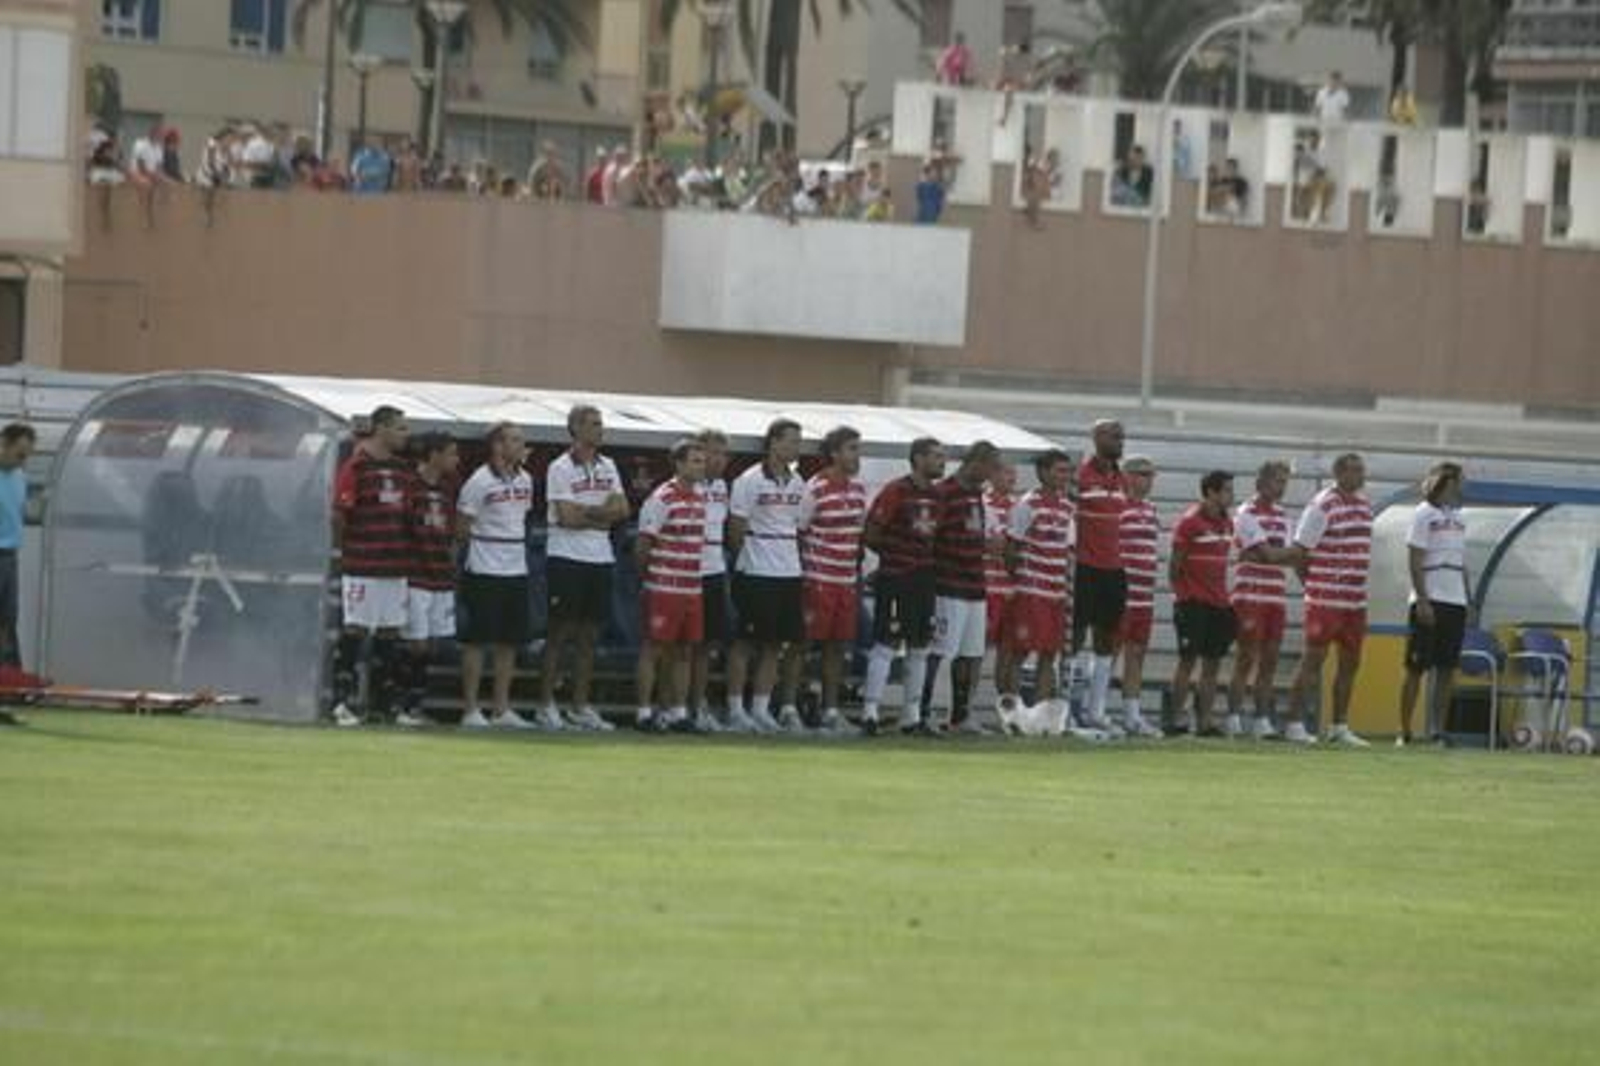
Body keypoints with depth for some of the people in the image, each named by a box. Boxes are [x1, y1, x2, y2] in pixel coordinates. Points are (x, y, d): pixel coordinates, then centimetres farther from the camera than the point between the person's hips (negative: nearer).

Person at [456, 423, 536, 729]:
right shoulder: (480, 481, -11)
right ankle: (471, 711, 0)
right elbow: (462, 528, -7)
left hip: (516, 571, 7)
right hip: (484, 573, -7)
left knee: (509, 642, 9)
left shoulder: (525, 479, 11)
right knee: (477, 640, -3)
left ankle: (502, 710, 14)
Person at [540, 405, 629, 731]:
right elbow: (567, 517, -15)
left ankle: (581, 707, 10)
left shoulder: (607, 468, 13)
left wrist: (584, 511, -10)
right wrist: (602, 517, -4)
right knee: (561, 631, -4)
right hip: (567, 557, -6)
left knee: (589, 636, 6)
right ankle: (546, 704, 1)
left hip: (600, 558, 6)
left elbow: (622, 509, 3)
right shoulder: (561, 469, -6)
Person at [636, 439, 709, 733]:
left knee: (683, 652, 10)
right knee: (654, 648, -3)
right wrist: (648, 576, -2)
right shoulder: (662, 499, -12)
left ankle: (678, 711, 15)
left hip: (693, 587, 7)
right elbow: (643, 544, -8)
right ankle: (645, 712, 0)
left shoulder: (701, 496, 12)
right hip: (664, 587, -7)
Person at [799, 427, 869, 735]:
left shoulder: (859, 488, 11)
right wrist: (803, 579, -10)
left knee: (838, 647, 10)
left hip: (847, 581, 7)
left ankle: (831, 711, 16)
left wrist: (859, 576, 18)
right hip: (819, 579, -7)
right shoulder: (815, 490, -10)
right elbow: (798, 534, -7)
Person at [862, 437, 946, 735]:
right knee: (886, 644, -8)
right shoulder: (895, 492, -10)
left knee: (920, 649, 10)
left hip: (924, 580, 8)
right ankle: (870, 711, -6)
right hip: (895, 579, -8)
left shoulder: (936, 496, 12)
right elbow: (872, 536, -11)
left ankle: (912, 716, 16)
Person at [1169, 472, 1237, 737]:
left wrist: (1224, 595, 14)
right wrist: (1181, 594, -9)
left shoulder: (1227, 523, 13)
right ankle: (1176, 717, -2)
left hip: (1218, 603, 7)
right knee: (1188, 660, -6)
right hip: (1193, 603, -7)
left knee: (1213, 664, 6)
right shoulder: (1190, 522, -9)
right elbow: (1175, 564, -7)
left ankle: (1204, 721, 8)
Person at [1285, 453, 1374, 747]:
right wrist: (1312, 584, -4)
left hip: (1356, 599, 8)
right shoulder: (1322, 506, -10)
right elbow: (1300, 551, -9)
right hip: (1326, 599, -8)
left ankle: (1340, 727, 16)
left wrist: (1360, 585, 14)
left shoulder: (1365, 505, 13)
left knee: (1350, 663, 9)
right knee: (1314, 659, -6)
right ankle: (1295, 724, -2)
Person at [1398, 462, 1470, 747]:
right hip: (1430, 602, -7)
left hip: (1455, 603, 7)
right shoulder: (1424, 514, -6)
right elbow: (1414, 561, -11)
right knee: (1416, 669, -4)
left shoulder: (1457, 517, 15)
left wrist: (1469, 599, 13)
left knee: (1447, 670, 5)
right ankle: (1404, 732, -1)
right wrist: (1422, 600, -17)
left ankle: (1438, 731, 8)